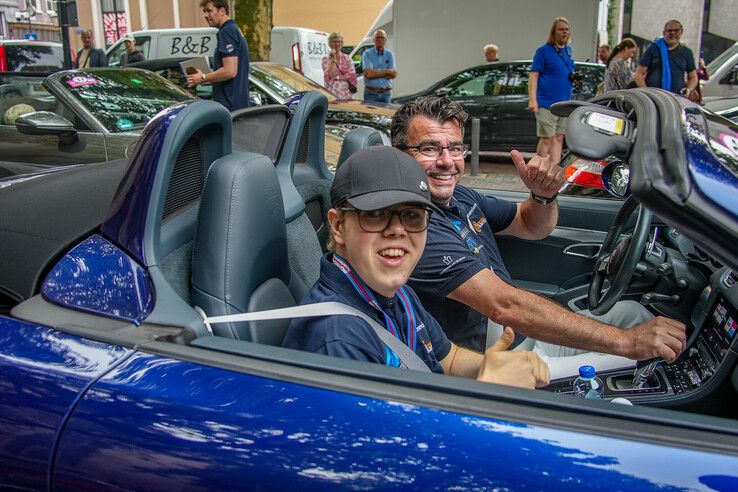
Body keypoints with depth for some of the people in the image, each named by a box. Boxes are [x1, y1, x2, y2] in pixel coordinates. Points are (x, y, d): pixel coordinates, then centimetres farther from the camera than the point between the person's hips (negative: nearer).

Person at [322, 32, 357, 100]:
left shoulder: (347, 58, 10)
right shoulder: (326, 58, 3)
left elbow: (352, 75, -1)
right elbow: (330, 75, -12)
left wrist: (337, 77, -9)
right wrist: (333, 59, -10)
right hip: (333, 93, -2)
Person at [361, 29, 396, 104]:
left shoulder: (390, 54, 7)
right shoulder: (367, 54, -2)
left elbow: (394, 74, -5)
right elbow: (369, 73, -16)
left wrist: (375, 73, -10)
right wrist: (387, 71, -7)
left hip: (386, 94, 3)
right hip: (371, 93, -3)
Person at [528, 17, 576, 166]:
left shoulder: (569, 50, 15)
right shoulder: (543, 51, -5)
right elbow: (533, 75, -10)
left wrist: (574, 77, 3)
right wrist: (532, 99, -20)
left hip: (564, 103, 7)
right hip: (546, 103, -7)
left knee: (558, 138, 8)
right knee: (546, 139, -5)